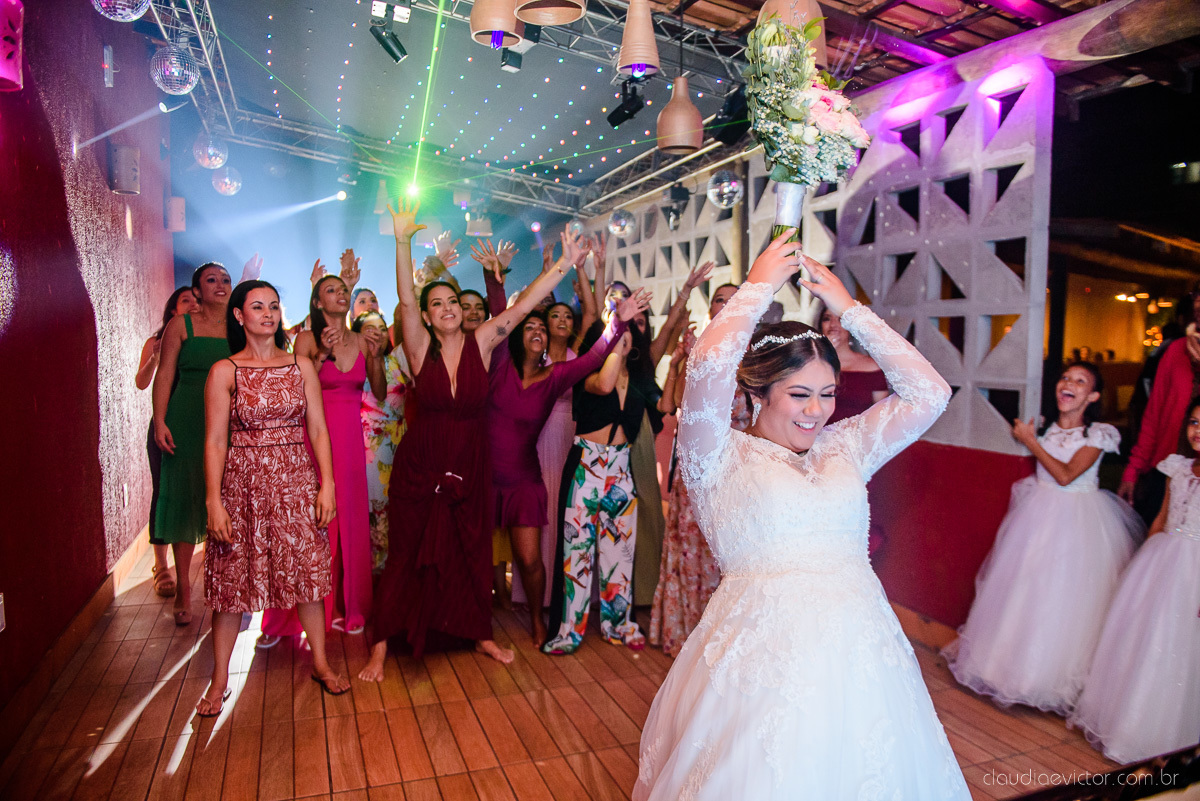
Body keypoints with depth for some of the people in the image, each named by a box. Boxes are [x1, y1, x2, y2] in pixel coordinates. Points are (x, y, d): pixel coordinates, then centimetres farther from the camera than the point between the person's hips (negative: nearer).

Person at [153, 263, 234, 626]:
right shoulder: (181, 325, 3)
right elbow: (164, 375, 0)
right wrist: (160, 422, -10)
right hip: (187, 422, -1)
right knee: (185, 498, 4)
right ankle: (183, 588, 14)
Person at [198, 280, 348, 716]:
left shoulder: (302, 366, 6)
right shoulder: (224, 371, 0)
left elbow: (318, 430, 4)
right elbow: (215, 441, -4)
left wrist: (327, 484, -3)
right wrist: (214, 501, -11)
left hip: (296, 479, 2)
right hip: (243, 483, -2)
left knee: (307, 570, 7)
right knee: (232, 577, 4)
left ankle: (321, 663, 22)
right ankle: (219, 680, 20)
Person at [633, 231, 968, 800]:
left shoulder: (843, 448, 13)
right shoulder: (721, 457, -1)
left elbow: (929, 393, 8)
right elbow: (707, 367, -19)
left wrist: (849, 308, 7)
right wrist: (759, 286, -5)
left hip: (858, 651, 5)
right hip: (763, 653, -4)